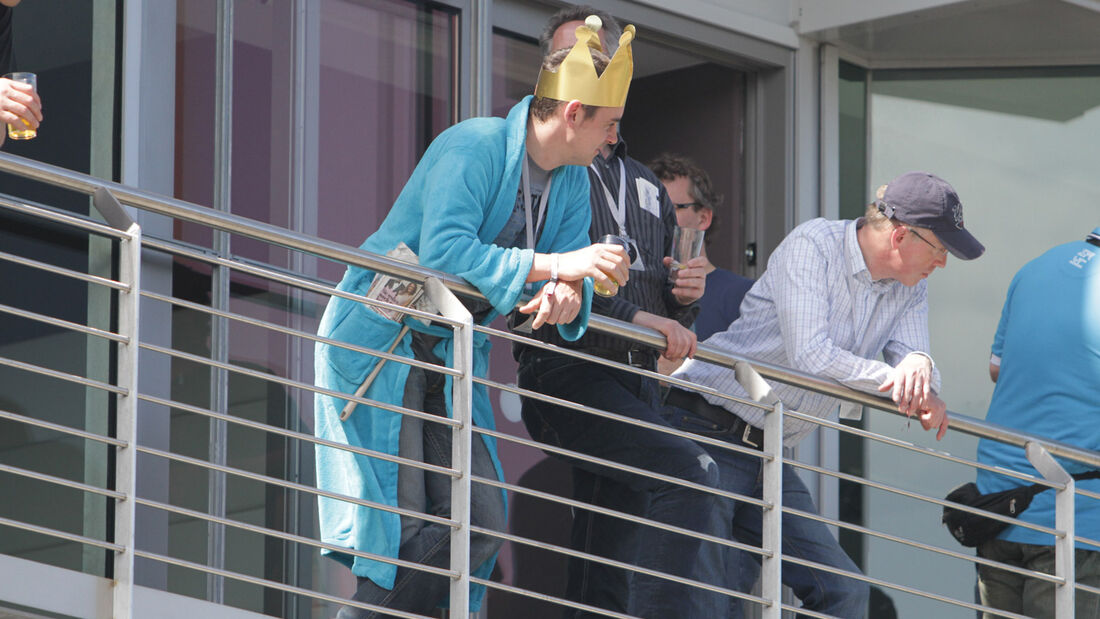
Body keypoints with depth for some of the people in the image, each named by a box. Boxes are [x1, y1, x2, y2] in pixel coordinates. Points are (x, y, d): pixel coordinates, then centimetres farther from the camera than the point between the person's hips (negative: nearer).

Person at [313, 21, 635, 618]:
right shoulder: (473, 146, -19)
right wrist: (551, 266, -34)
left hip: (452, 355, 8)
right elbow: (443, 250, -31)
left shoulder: (572, 183, 6)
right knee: (399, 522, -16)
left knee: (480, 522, -4)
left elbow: (572, 276, 1)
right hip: (379, 340, -8)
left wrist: (568, 297, -25)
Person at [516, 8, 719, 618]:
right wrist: (634, 317, -17)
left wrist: (684, 298, 6)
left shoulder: (645, 185, 26)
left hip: (636, 382, 7)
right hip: (568, 376, -7)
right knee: (687, 472, -28)